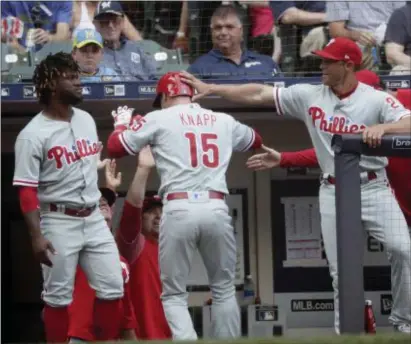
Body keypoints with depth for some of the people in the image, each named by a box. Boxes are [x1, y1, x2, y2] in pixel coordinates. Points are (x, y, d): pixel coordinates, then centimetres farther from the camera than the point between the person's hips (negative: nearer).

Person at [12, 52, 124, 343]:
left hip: (94, 218, 6)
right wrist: (36, 235, -21)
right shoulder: (33, 135, -13)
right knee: (59, 296, 1)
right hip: (59, 222, -6)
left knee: (113, 288, 5)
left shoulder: (86, 120, 8)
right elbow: (27, 190, -15)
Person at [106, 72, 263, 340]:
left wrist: (122, 123, 30)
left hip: (179, 210, -2)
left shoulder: (159, 119, 6)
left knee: (174, 294, 5)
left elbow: (115, 148, 8)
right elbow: (255, 140, 36)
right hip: (216, 209, 2)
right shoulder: (224, 121, 16)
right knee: (224, 289, 17)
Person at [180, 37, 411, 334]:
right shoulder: (309, 96, 1)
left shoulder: (377, 100, -8)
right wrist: (209, 88, -1)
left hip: (373, 189, -3)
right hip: (334, 193, 3)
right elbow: (259, 94, 2)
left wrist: (382, 128, -40)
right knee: (341, 268, 3)